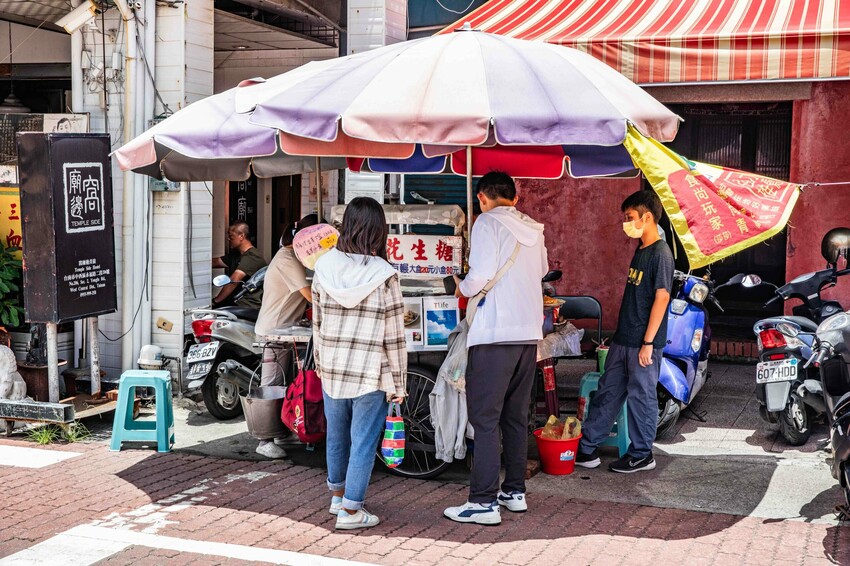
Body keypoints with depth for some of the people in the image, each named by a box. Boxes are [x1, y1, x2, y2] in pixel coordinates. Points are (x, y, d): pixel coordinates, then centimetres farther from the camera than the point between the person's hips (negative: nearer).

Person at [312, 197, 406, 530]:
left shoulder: (324, 269, -3)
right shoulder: (384, 277, -13)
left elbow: (317, 324, 5)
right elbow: (394, 336, -9)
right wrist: (398, 383, 0)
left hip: (331, 369, 4)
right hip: (371, 375, -4)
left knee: (336, 436, 20)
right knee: (363, 442, 6)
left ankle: (337, 495, 39)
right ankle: (350, 511, 12)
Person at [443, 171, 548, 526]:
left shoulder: (488, 222, -7)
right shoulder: (533, 229, 13)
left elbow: (481, 274, -17)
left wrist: (463, 288, 3)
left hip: (495, 335, -7)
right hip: (529, 332, 7)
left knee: (485, 419, -5)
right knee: (516, 417, 15)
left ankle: (484, 503, -6)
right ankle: (515, 491, 22)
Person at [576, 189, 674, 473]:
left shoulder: (661, 253, -15)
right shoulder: (640, 250, 13)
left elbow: (661, 297, -19)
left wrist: (648, 342, -20)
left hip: (644, 343, -9)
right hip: (623, 339, 9)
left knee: (642, 397, 3)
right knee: (607, 392, 12)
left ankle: (642, 455, 17)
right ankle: (586, 449, 19)